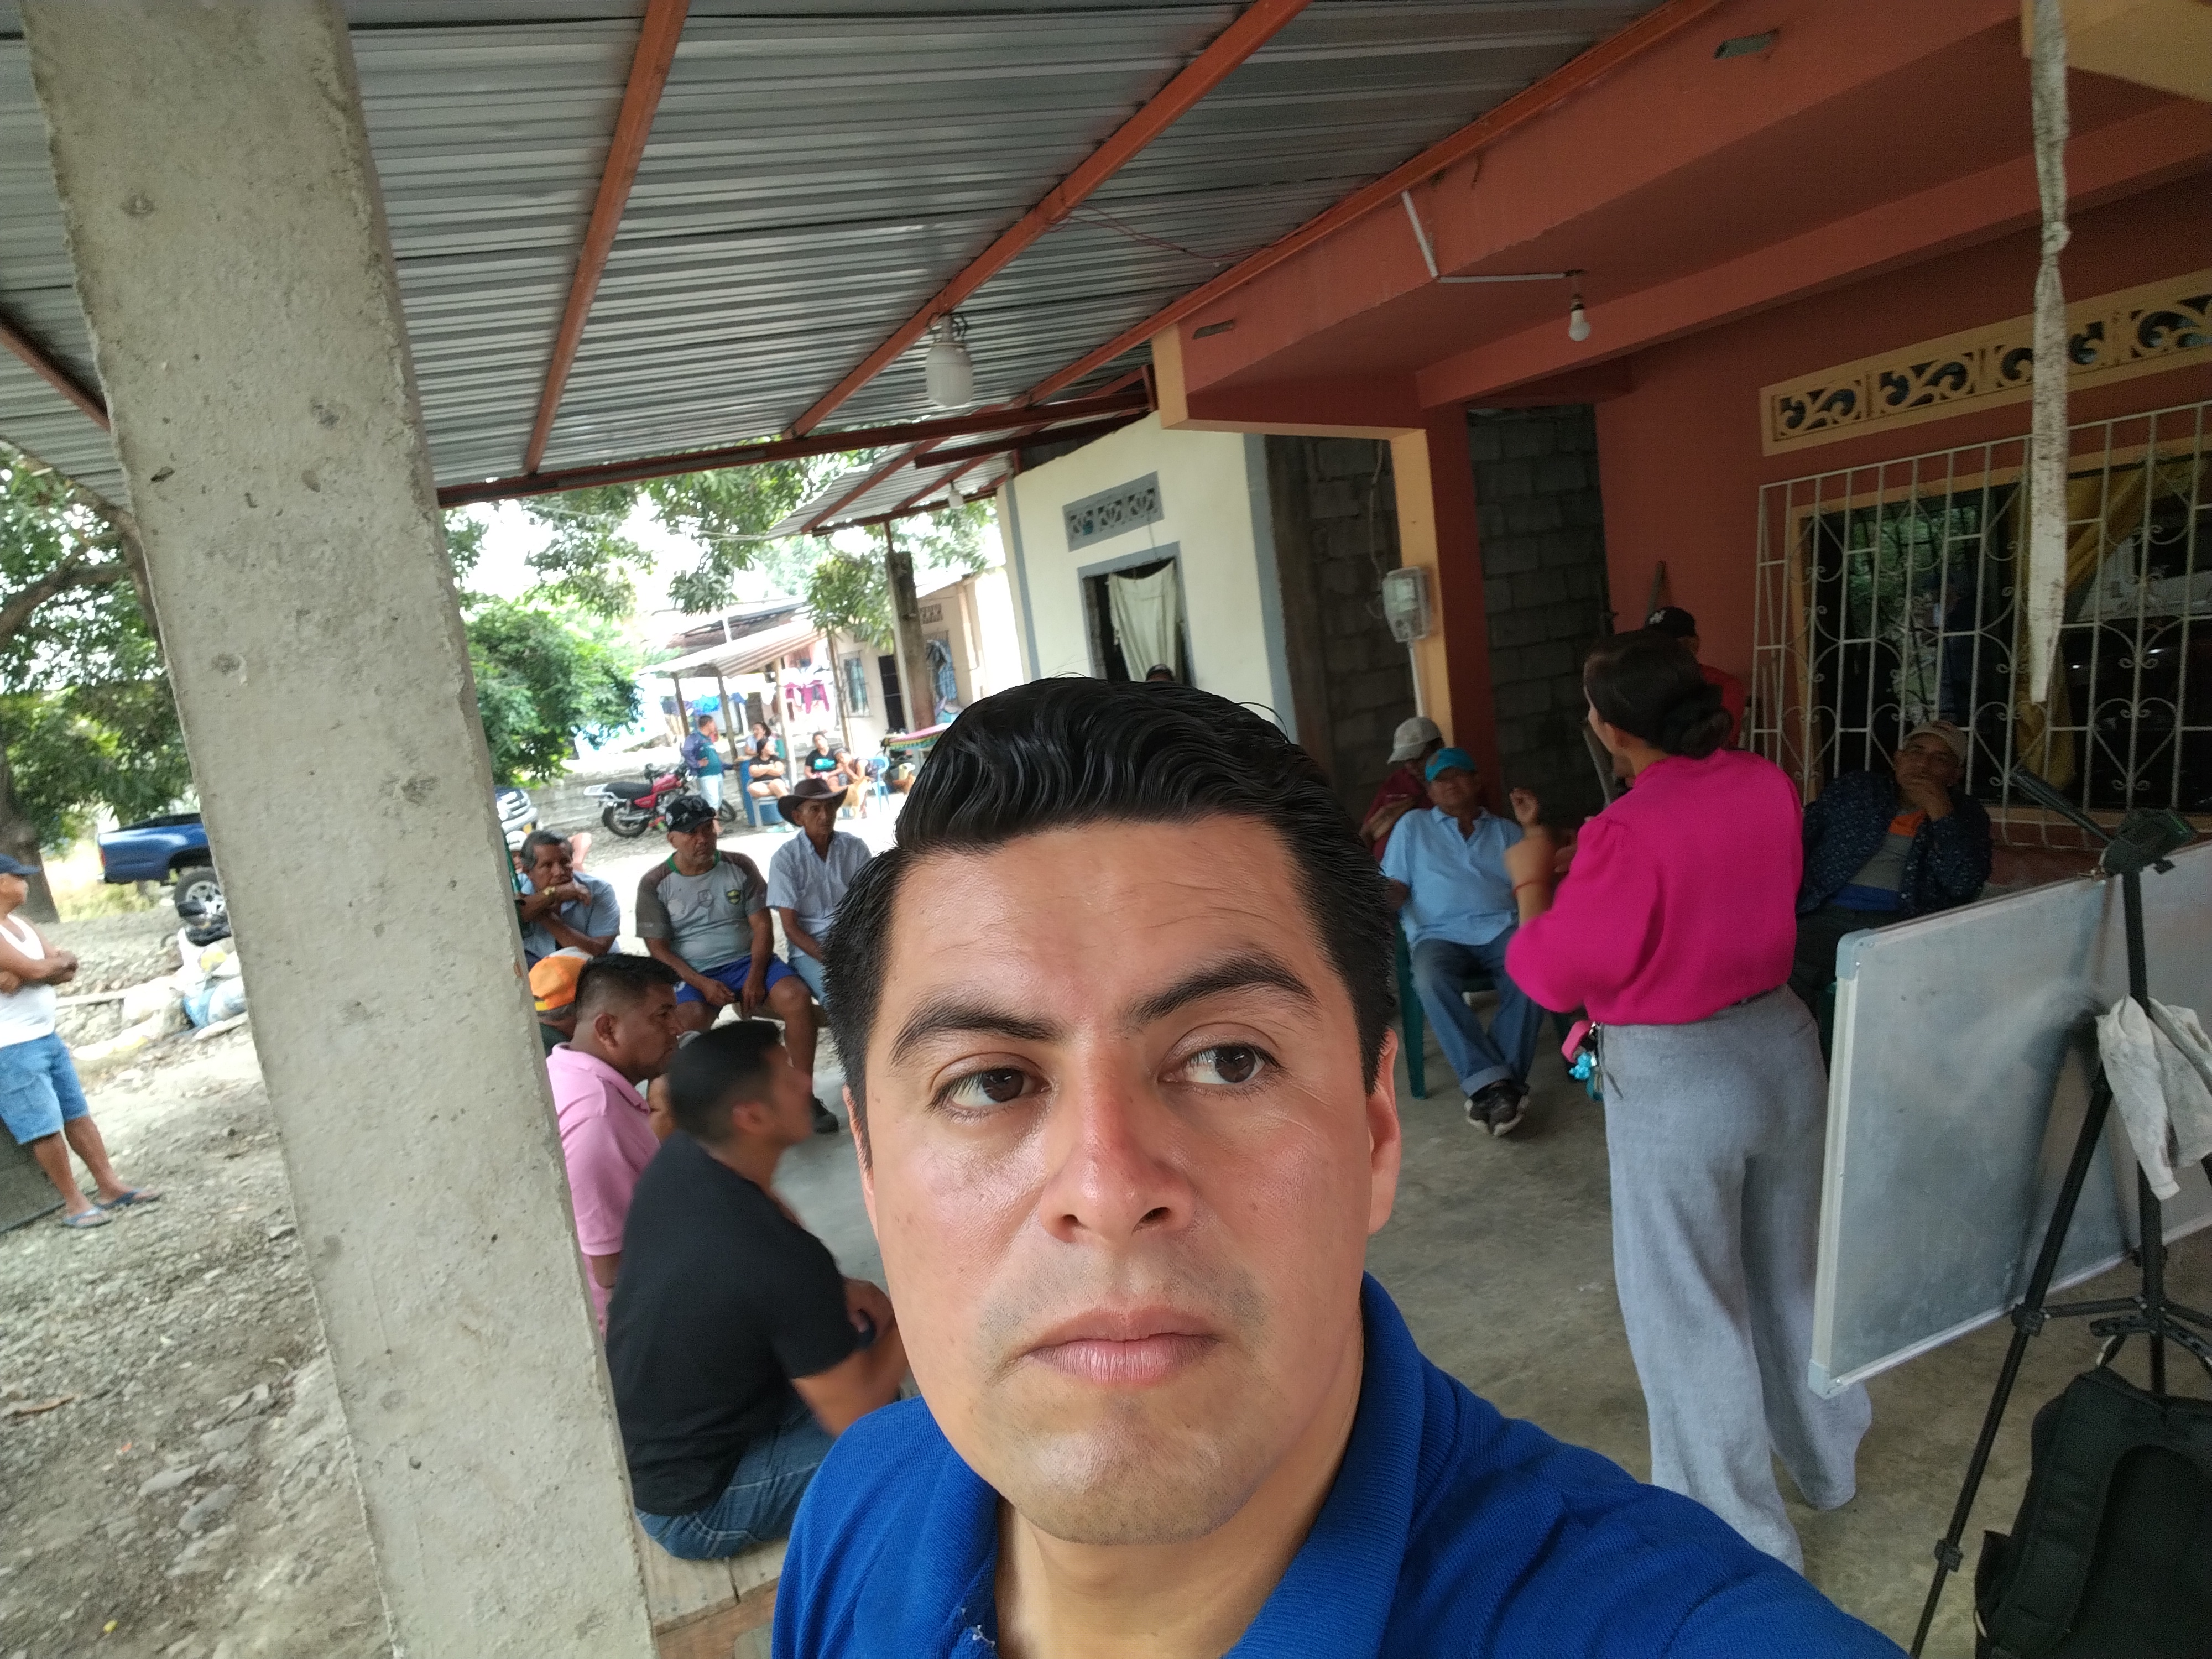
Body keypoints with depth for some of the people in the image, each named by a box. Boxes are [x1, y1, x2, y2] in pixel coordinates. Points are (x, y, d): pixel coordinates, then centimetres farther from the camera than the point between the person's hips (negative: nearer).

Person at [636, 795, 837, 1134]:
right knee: (687, 1020, -35)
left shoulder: (740, 866, 3)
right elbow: (658, 949, -4)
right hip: (691, 973, -1)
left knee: (796, 997, -26)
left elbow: (762, 925, 0)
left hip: (747, 961, 2)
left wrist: (756, 976, -15)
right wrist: (702, 984, -17)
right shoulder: (655, 884, -1)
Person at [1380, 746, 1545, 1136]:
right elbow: (1396, 889, 11)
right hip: (1439, 934, -1)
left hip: (1501, 927, 2)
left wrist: (1530, 826, 3)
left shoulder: (1505, 831, 23)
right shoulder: (1413, 826, 18)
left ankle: (1492, 1083, -32)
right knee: (1430, 981, -37)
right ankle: (1494, 1081, -37)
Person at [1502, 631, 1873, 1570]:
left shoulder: (1627, 833, -25)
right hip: (1781, 1046, 8)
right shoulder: (1768, 786, -3)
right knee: (1791, 1271, 26)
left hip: (1675, 1082, -7)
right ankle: (1826, 1461, 48)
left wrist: (1532, 882, -1)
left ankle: (1741, 1538, 24)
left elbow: (1554, 975, -16)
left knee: (1690, 1308, 10)